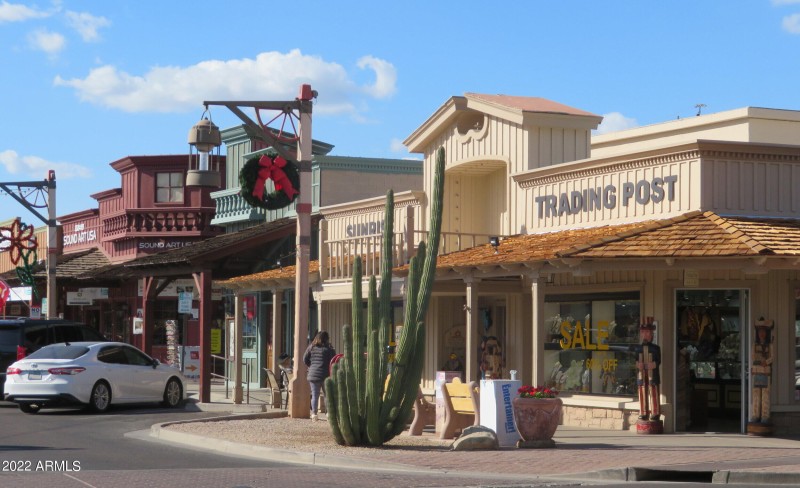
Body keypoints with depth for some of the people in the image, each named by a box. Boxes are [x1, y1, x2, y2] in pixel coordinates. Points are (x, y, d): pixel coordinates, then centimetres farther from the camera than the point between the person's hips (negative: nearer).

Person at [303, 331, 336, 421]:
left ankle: (314, 413, 2)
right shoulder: (329, 348, -6)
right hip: (325, 374, -2)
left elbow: (305, 359, 6)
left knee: (315, 395, 7)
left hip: (313, 374, 2)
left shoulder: (311, 347, 3)